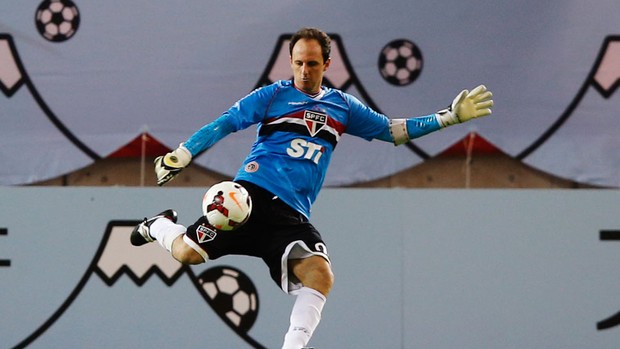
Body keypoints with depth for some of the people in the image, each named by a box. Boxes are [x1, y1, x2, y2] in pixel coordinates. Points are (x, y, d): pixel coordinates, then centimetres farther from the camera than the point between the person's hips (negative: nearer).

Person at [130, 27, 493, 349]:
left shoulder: (343, 106, 18)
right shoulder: (272, 95, 7)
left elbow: (393, 130, 25)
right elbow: (225, 124, 3)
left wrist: (450, 117, 19)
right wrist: (180, 156, -8)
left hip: (293, 214, 3)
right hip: (253, 194, -3)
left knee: (320, 274, -25)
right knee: (189, 252, -17)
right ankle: (161, 226, 18)